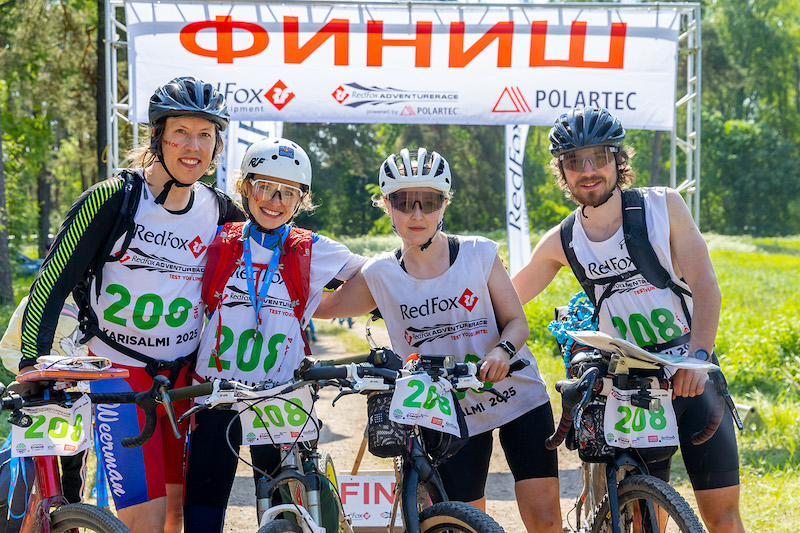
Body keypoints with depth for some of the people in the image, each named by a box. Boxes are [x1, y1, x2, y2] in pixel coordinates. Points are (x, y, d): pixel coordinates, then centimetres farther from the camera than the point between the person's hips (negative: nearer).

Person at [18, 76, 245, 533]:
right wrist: (32, 363, -18)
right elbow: (52, 282, -11)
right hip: (119, 373, -4)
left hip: (186, 376, 4)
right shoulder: (113, 199, -12)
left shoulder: (220, 211, 2)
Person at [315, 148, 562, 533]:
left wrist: (503, 350, -21)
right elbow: (321, 306, 8)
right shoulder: (379, 275, 1)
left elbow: (516, 320, -2)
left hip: (518, 397, -1)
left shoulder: (479, 253, -3)